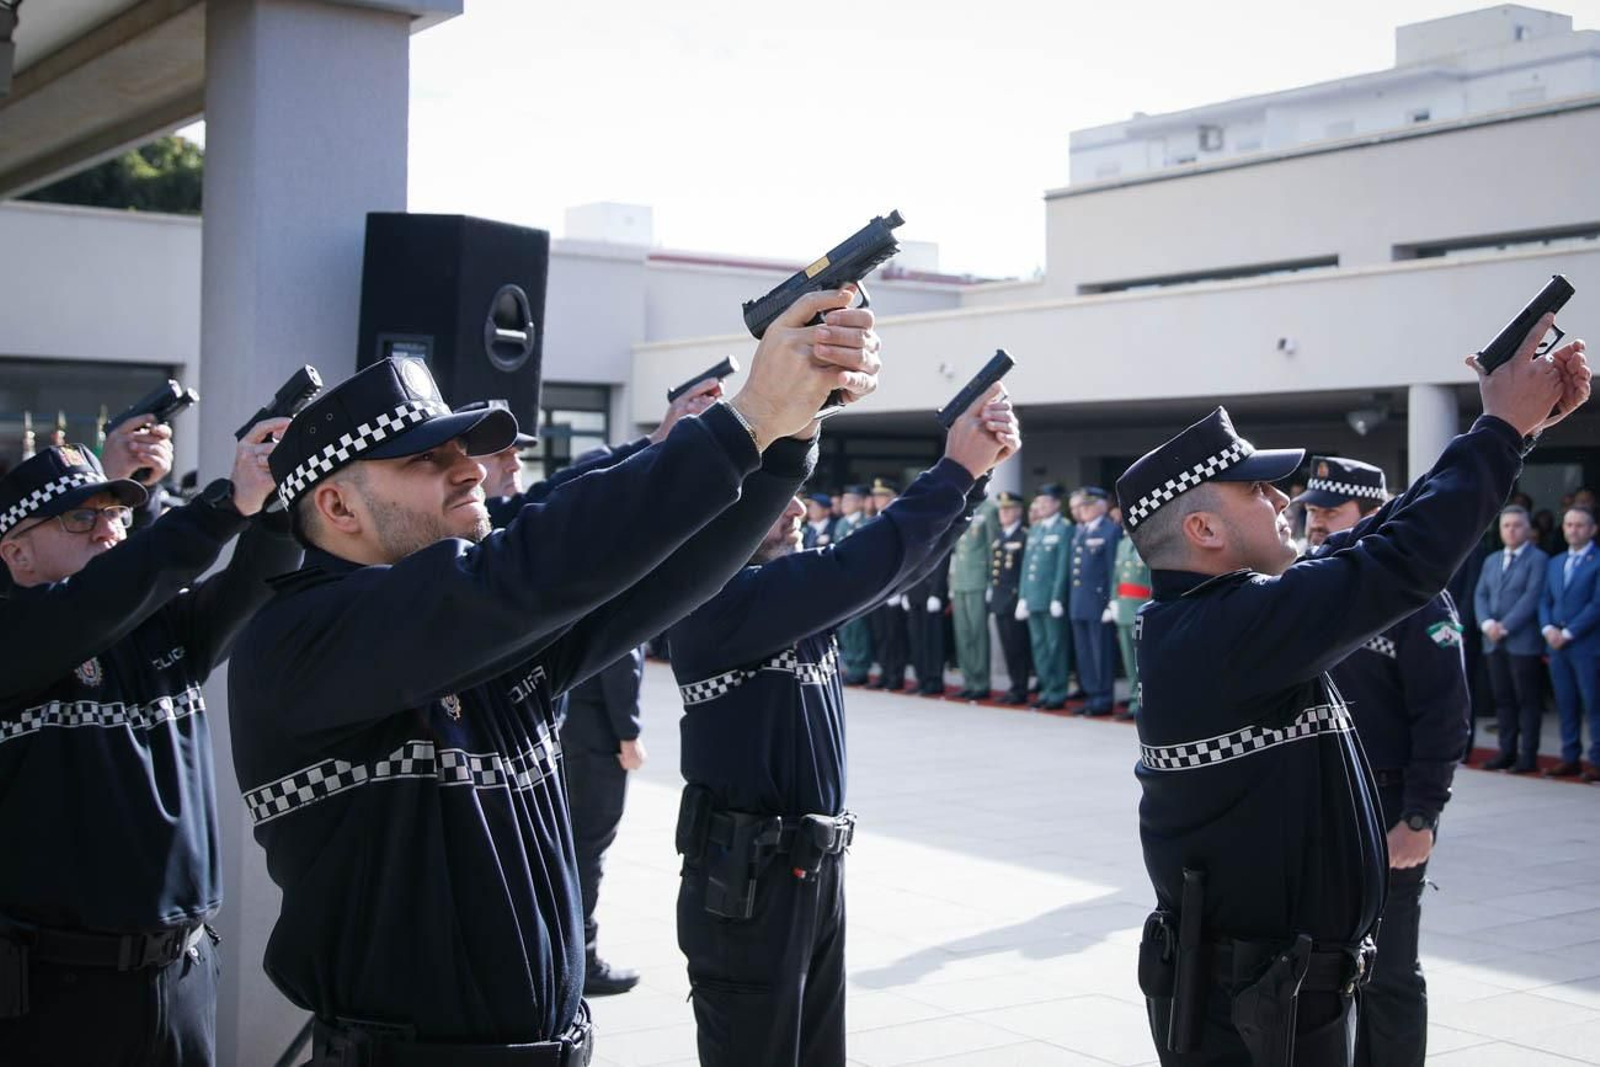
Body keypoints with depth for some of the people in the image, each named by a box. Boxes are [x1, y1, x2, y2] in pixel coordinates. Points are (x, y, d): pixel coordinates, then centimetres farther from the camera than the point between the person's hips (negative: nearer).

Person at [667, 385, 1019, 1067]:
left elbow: (899, 562, 6)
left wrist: (975, 472, -9)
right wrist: (956, 469, -23)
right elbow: (854, 570, -28)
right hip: (744, 886, -9)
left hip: (818, 874, 9)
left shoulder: (799, 594, 9)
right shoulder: (716, 600, -18)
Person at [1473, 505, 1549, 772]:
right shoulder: (1491, 561, 18)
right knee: (1502, 699, 8)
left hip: (1523, 642, -6)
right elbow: (1480, 595, 11)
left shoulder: (1537, 559, -3)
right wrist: (1487, 623, -7)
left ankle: (1528, 755, 2)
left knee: (1528, 699, -1)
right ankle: (1507, 752, 14)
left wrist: (1505, 627, -15)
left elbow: (1532, 597, -12)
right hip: (1494, 642, 6)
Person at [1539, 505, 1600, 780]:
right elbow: (1545, 601, 16)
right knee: (1566, 705, 8)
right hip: (1557, 645, 6)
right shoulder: (1554, 563, 18)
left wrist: (1568, 633, -13)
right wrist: (1548, 629, -3)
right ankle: (1570, 758, 13)